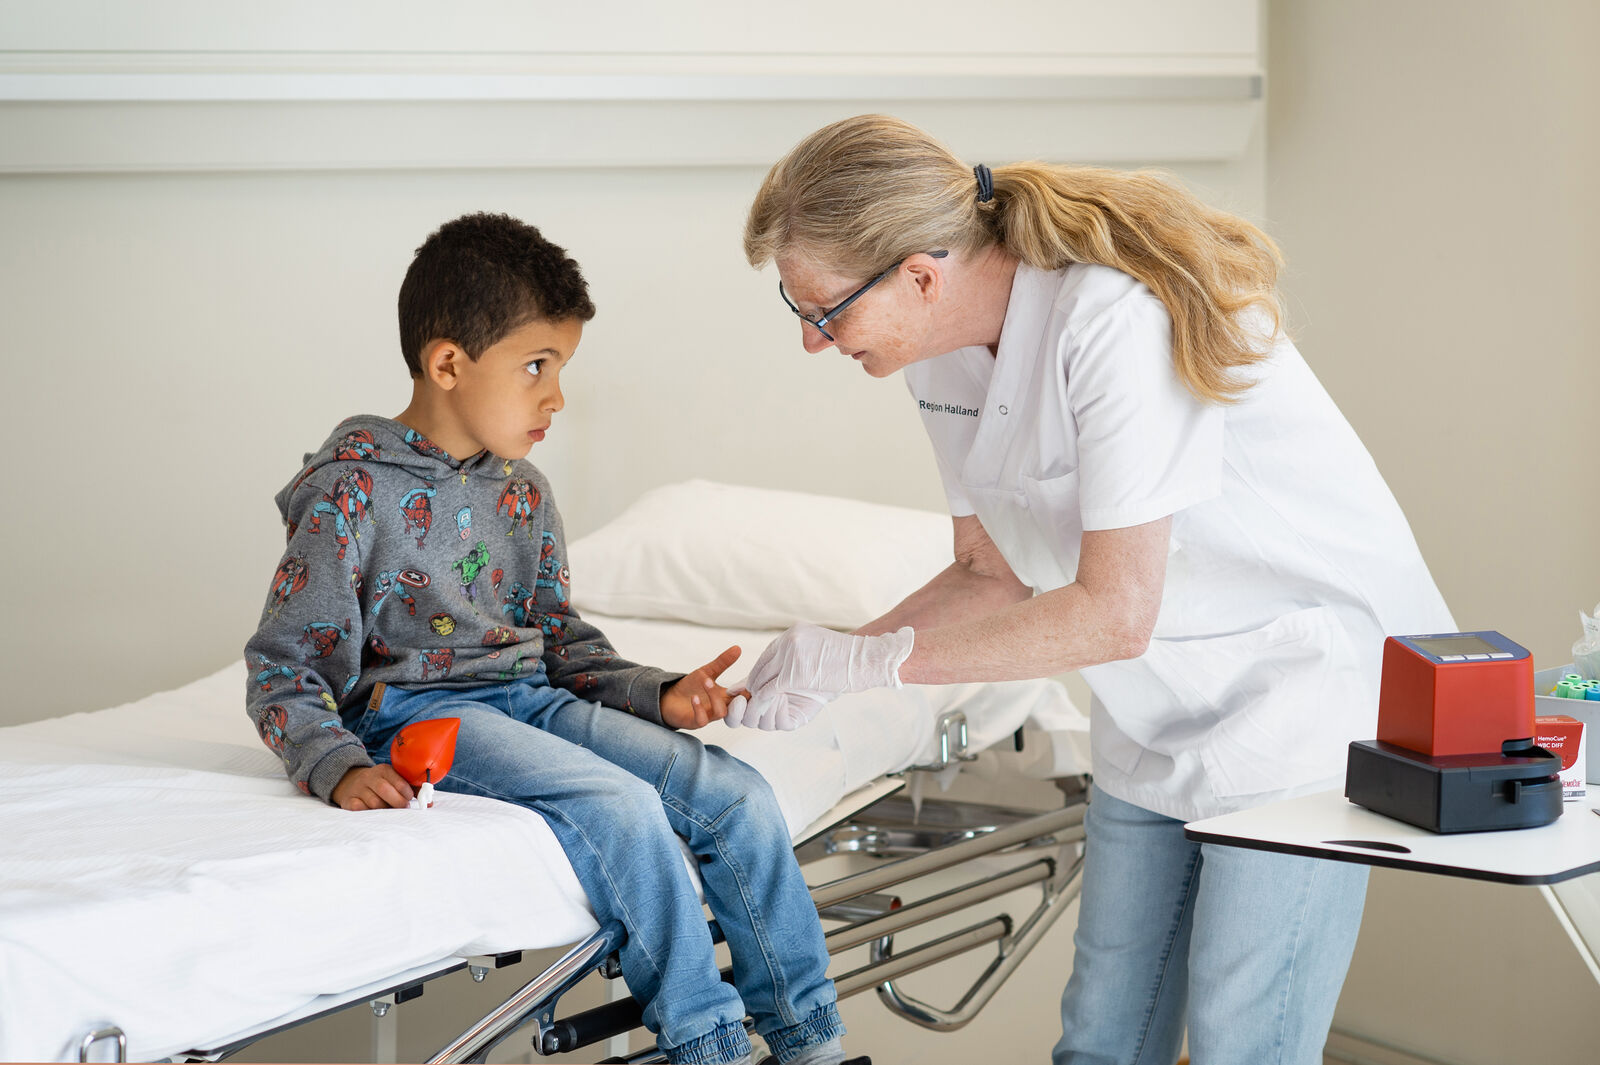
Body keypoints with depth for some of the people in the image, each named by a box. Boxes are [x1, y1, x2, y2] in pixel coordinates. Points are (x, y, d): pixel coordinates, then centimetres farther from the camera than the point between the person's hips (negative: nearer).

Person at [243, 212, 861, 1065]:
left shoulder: (522, 493, 13)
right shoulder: (354, 495, -10)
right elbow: (284, 668, -10)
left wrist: (657, 696, 5)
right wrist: (339, 768, -27)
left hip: (533, 696, 7)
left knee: (738, 797, -7)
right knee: (620, 808, -29)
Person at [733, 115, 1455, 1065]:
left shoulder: (1116, 318, -29)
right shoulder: (943, 356, -3)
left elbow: (1115, 613, -27)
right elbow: (994, 574, 7)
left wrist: (872, 659, -22)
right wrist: (826, 663, -8)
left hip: (1303, 677, -8)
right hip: (1155, 719, 8)